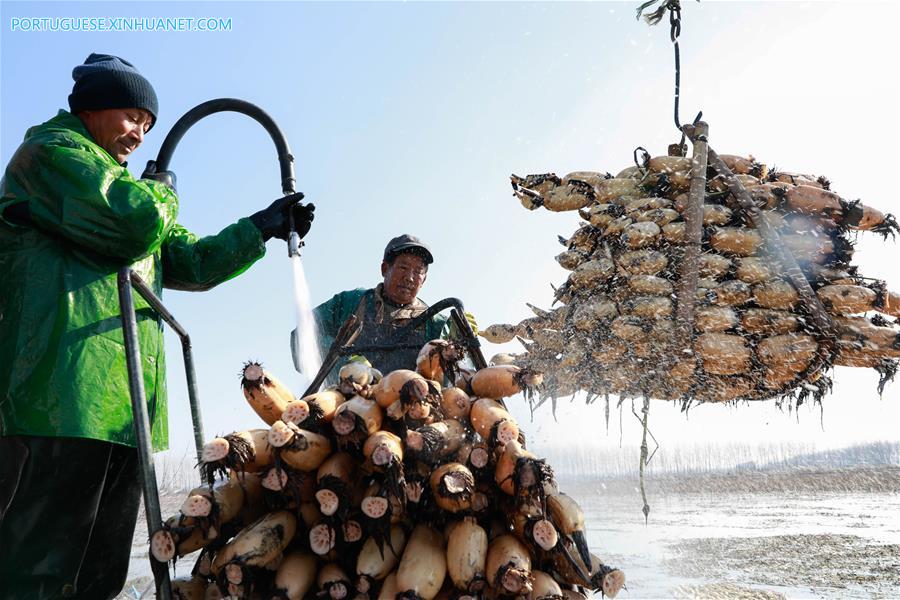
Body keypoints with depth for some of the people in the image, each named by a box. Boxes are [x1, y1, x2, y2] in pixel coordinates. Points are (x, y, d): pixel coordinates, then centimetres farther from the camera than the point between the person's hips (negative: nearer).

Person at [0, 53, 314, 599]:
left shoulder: (122, 185, 32)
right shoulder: (51, 149, 6)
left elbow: (193, 262, 27)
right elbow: (136, 222, -12)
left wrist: (263, 227, 19)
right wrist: (161, 190, 10)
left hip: (122, 401, 9)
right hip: (67, 388, -9)